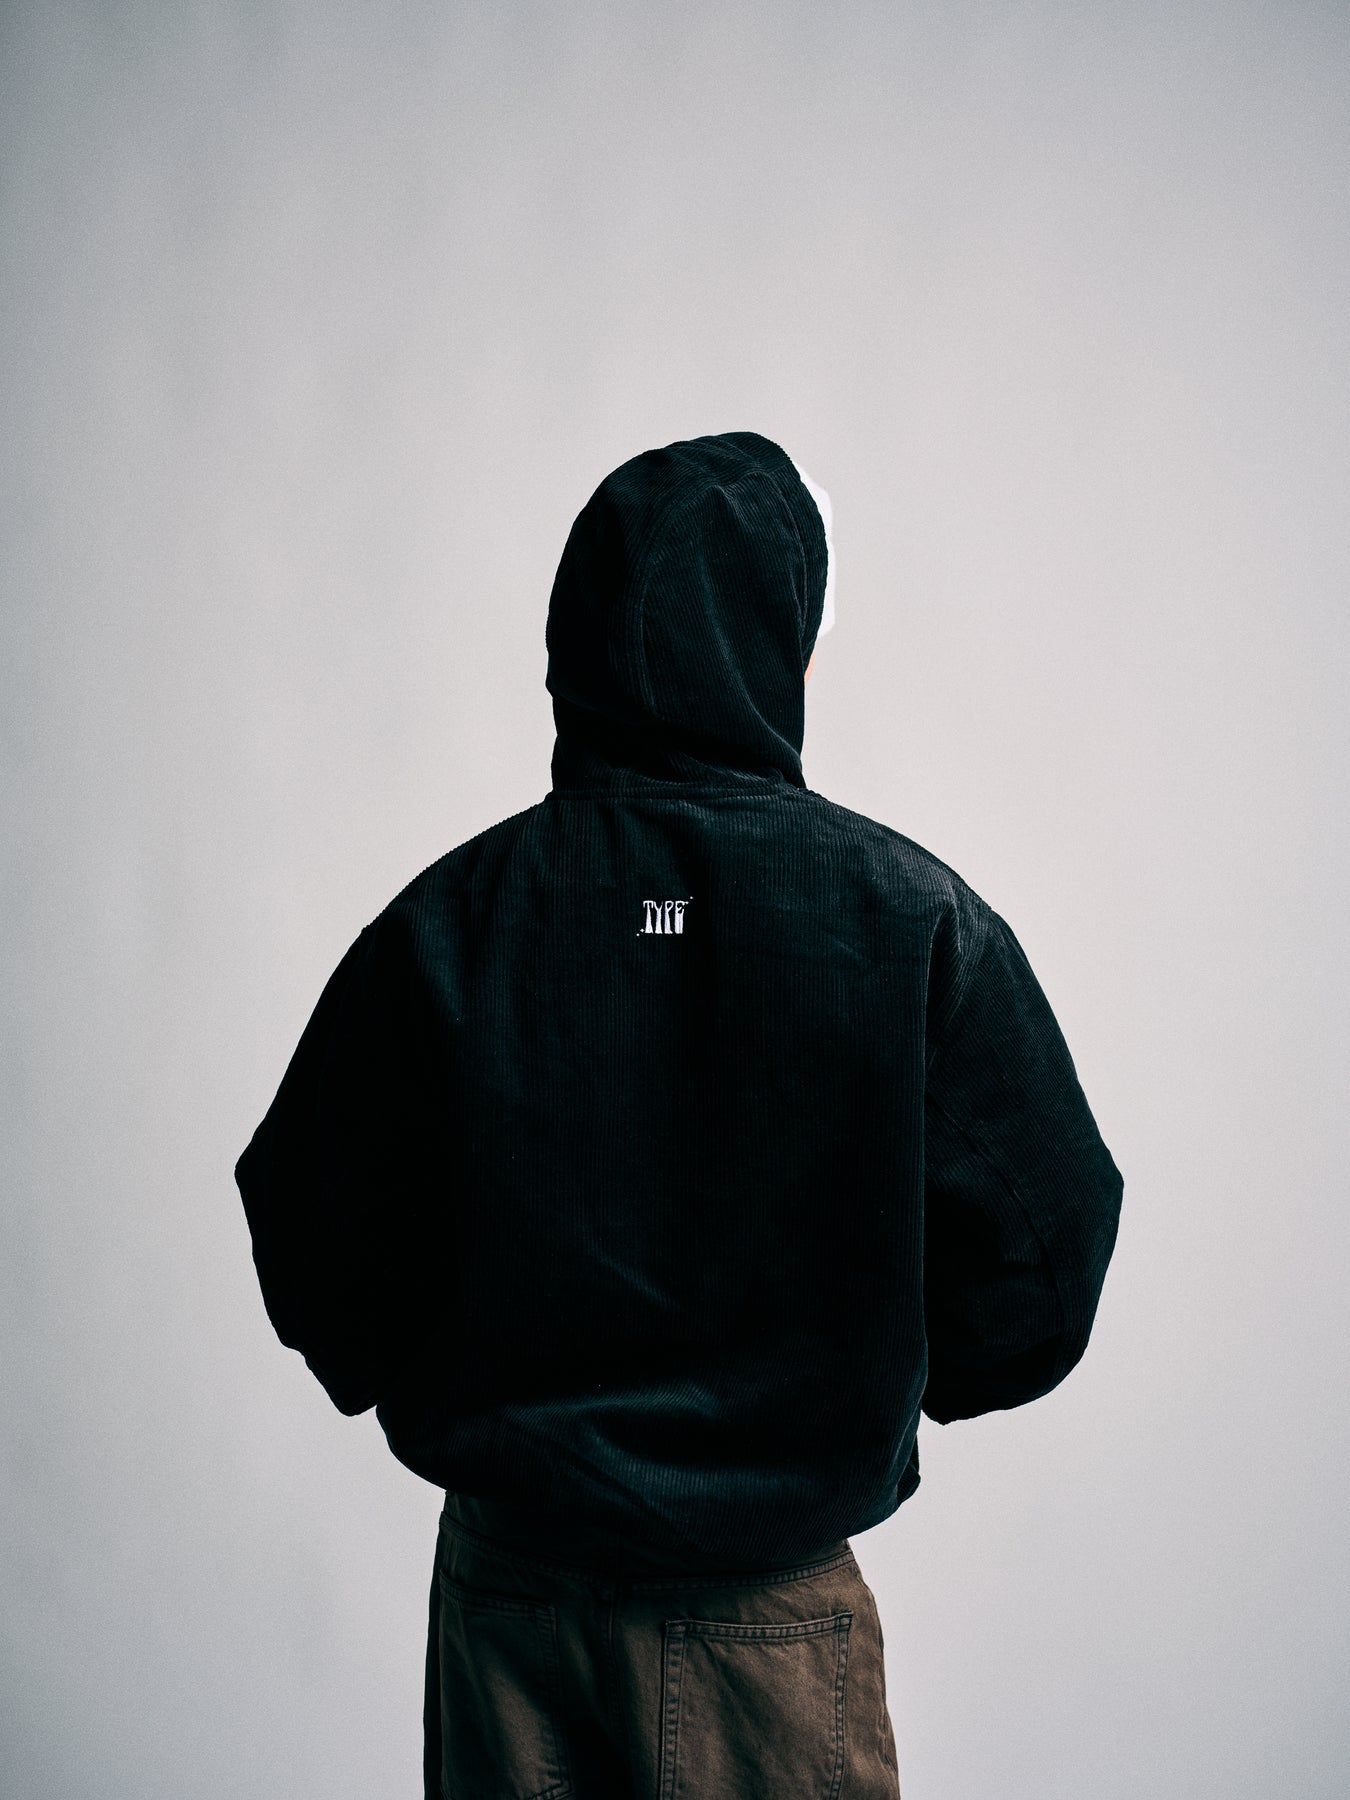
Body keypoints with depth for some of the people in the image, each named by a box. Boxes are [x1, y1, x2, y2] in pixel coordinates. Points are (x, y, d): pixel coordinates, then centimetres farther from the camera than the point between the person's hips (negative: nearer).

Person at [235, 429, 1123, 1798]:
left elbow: (310, 1249, -3)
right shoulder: (914, 917, -13)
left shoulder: (444, 919, -9)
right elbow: (1042, 1253, -9)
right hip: (774, 1606, -1)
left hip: (508, 1588, 2)